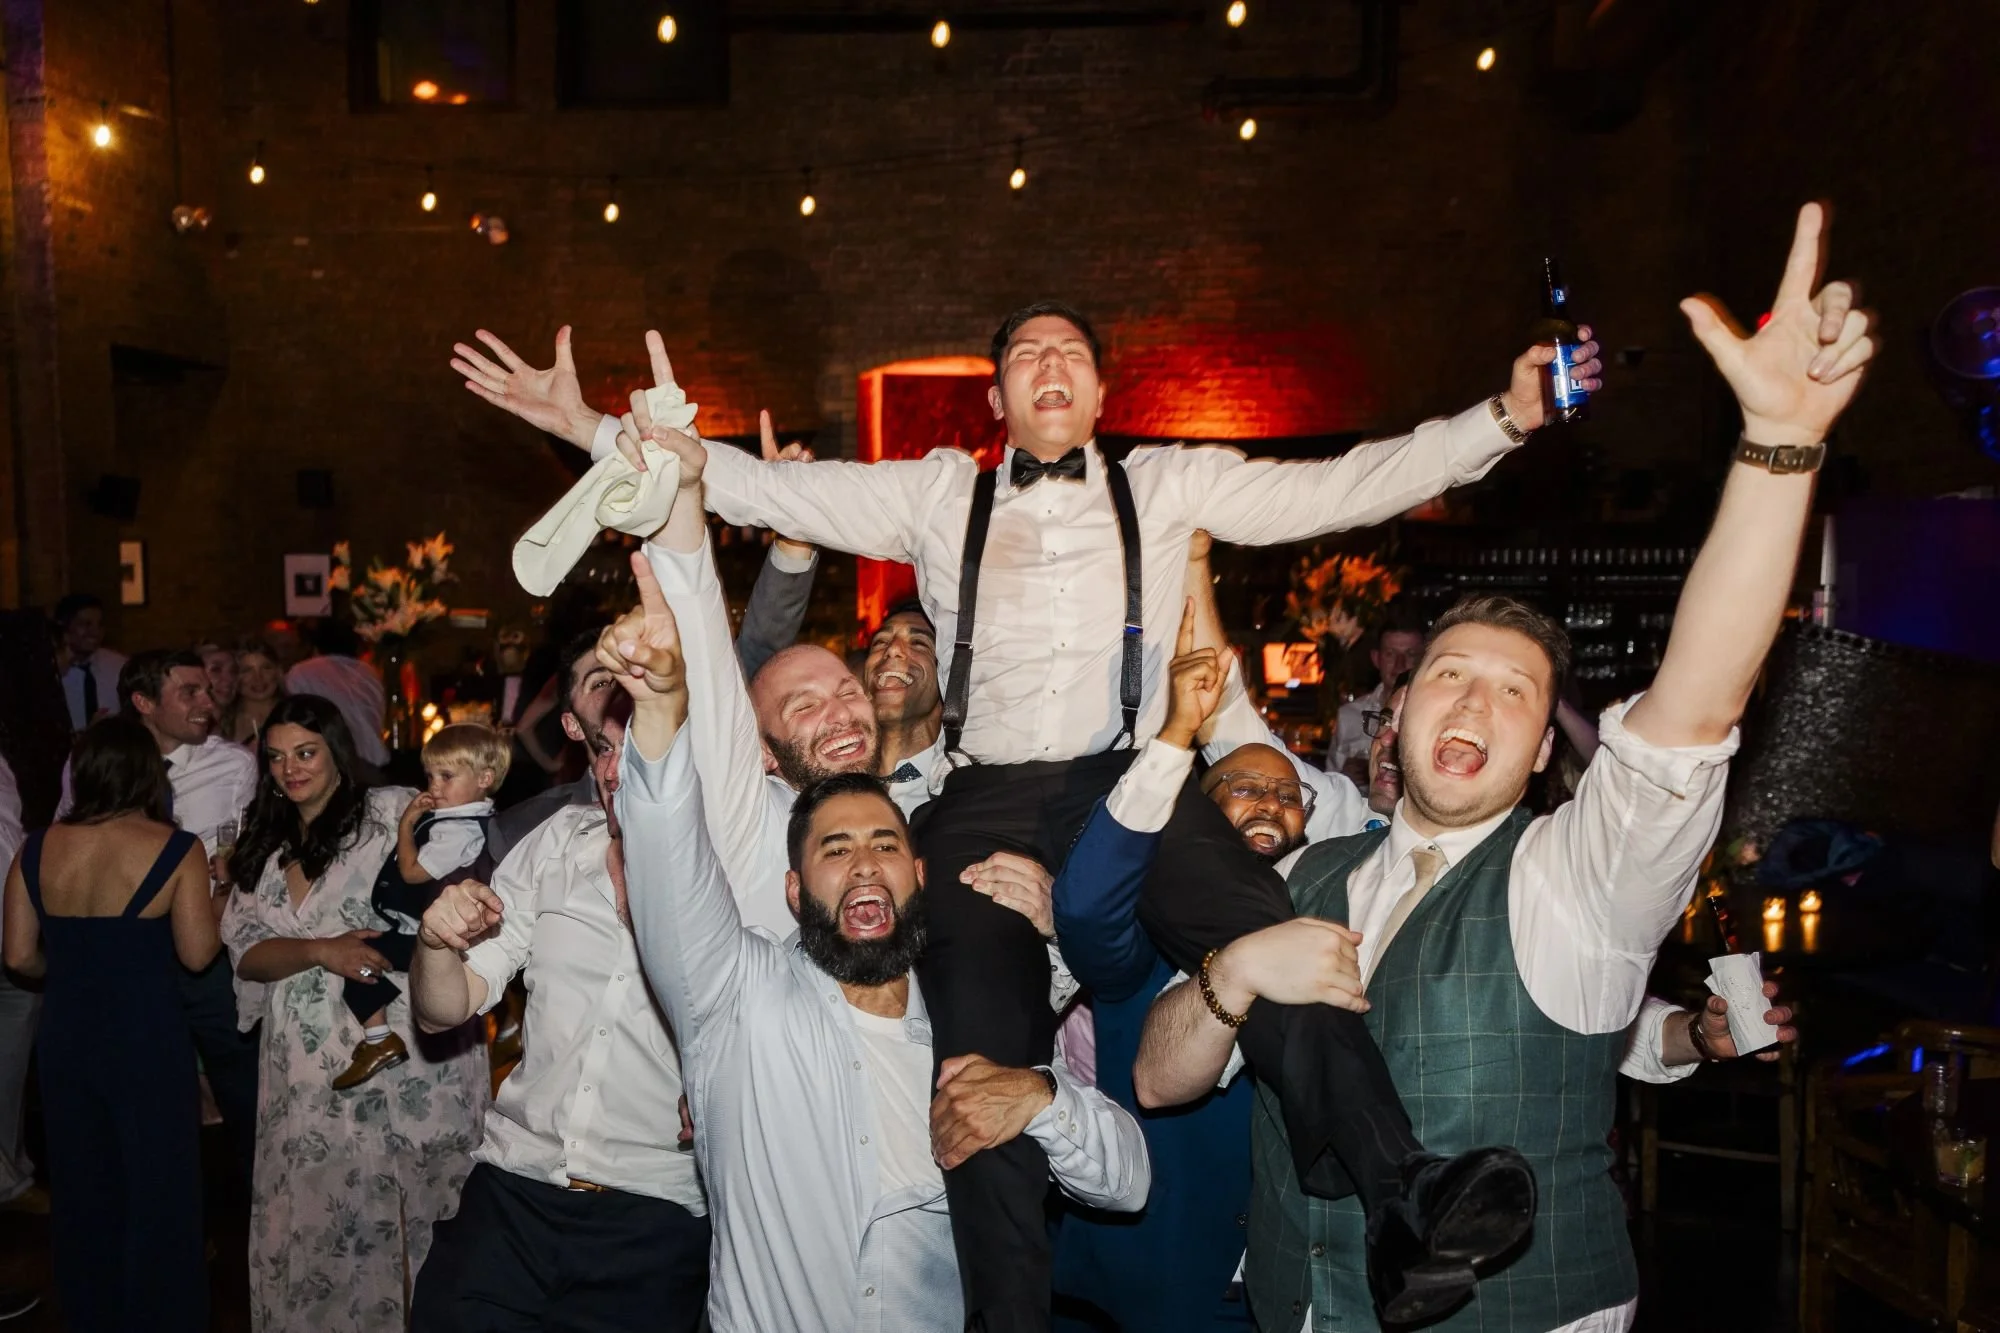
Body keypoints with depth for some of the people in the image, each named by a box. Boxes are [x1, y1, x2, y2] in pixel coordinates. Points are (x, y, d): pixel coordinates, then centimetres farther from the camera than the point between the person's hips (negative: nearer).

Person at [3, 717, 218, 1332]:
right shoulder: (176, 849, -15)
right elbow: (198, 954, -14)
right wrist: (214, 891, 1)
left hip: (65, 1036, 5)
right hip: (148, 1040, -4)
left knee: (82, 1189, 23)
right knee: (158, 1194, 13)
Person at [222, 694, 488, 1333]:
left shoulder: (393, 812, -2)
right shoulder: (265, 848, 14)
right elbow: (246, 953, 5)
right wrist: (321, 951, -13)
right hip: (310, 1073, 5)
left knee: (415, 1223, 3)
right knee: (314, 1228, 10)